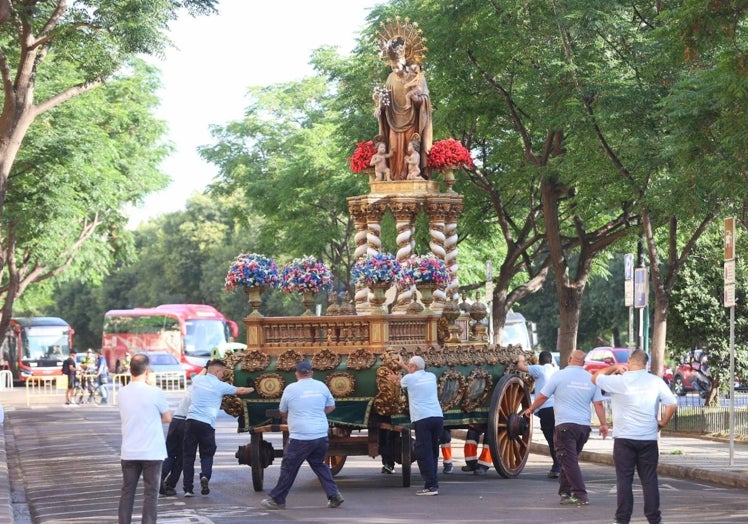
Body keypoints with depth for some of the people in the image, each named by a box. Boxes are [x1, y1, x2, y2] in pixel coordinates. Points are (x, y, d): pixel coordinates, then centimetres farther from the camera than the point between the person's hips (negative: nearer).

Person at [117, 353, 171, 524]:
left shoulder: (123, 393, 1)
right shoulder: (155, 393, -12)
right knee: (150, 493, 2)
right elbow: (167, 418, 0)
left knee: (127, 492, 10)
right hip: (152, 452, -4)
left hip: (129, 452, 4)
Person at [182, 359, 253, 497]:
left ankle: (188, 488, 3)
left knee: (188, 455, 7)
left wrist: (205, 368, 52)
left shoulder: (197, 380, 10)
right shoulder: (221, 386, 1)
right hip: (207, 424, -3)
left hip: (191, 420, 3)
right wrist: (252, 389, 33)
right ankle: (205, 475, -17)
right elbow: (240, 391, 16)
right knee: (207, 454, 11)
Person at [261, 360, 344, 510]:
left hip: (300, 438, -4)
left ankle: (277, 500, 14)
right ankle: (334, 495, 12)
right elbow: (331, 406, 18)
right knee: (319, 465, 22)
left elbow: (283, 412, 9)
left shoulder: (291, 389, -5)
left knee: (288, 469, 6)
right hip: (321, 436, 4)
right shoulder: (321, 386, 5)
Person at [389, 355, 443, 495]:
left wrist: (395, 378, 49)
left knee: (424, 453, -4)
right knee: (433, 452, 13)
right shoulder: (431, 377, 16)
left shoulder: (409, 378, 2)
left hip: (422, 419, -5)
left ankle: (431, 486, -9)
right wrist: (403, 365, 50)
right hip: (438, 417, 5)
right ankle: (433, 484, 13)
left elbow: (399, 382, 26)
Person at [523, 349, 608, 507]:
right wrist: (603, 424, 13)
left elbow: (542, 396, 3)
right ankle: (565, 492, 19)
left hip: (565, 424, -5)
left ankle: (581, 495, -12)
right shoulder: (591, 378, 9)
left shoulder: (560, 375, -2)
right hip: (584, 426, 5)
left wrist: (530, 410, 19)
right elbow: (598, 403, 8)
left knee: (569, 461, -5)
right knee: (569, 460, 17)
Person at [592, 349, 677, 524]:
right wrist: (662, 423, 9)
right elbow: (672, 404, -3)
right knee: (649, 480, 7)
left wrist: (613, 368, 19)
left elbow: (595, 378, 10)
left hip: (624, 438, -2)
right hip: (649, 438, 2)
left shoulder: (619, 381, -5)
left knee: (624, 480, 3)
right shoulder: (656, 381, 1)